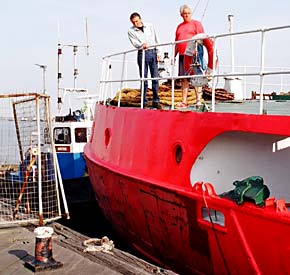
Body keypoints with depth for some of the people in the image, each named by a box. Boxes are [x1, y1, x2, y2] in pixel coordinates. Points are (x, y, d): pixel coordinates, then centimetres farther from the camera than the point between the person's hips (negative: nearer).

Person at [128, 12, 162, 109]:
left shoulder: (150, 26, 12)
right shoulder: (131, 31, 4)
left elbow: (156, 40, 13)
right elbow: (134, 42, -10)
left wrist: (158, 53, 6)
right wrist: (142, 45, -30)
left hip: (153, 52, 2)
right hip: (142, 54, -2)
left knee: (155, 77, -1)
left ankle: (156, 101, 3)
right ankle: (144, 101, 2)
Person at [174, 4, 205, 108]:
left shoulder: (196, 23, 6)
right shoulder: (179, 27, 22)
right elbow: (177, 43, 24)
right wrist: (174, 56, 17)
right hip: (182, 55, 6)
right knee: (183, 78, 4)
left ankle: (198, 100, -6)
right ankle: (184, 101, 6)